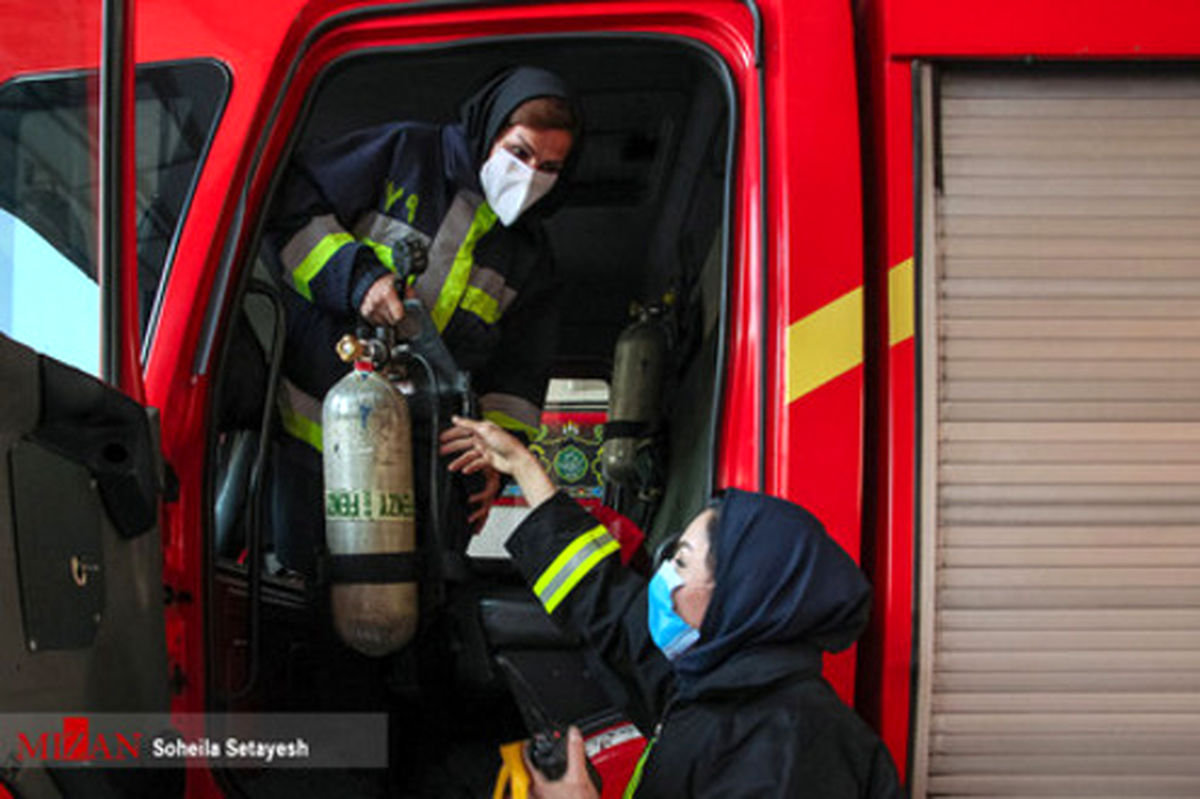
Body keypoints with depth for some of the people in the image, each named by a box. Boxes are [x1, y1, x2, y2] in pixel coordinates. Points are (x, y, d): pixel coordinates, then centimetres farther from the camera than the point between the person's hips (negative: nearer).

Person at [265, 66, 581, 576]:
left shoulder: (530, 256, 13)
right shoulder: (403, 154, 1)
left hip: (427, 456, 3)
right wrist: (356, 276, -16)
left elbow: (518, 373, 14)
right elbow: (289, 208, -3)